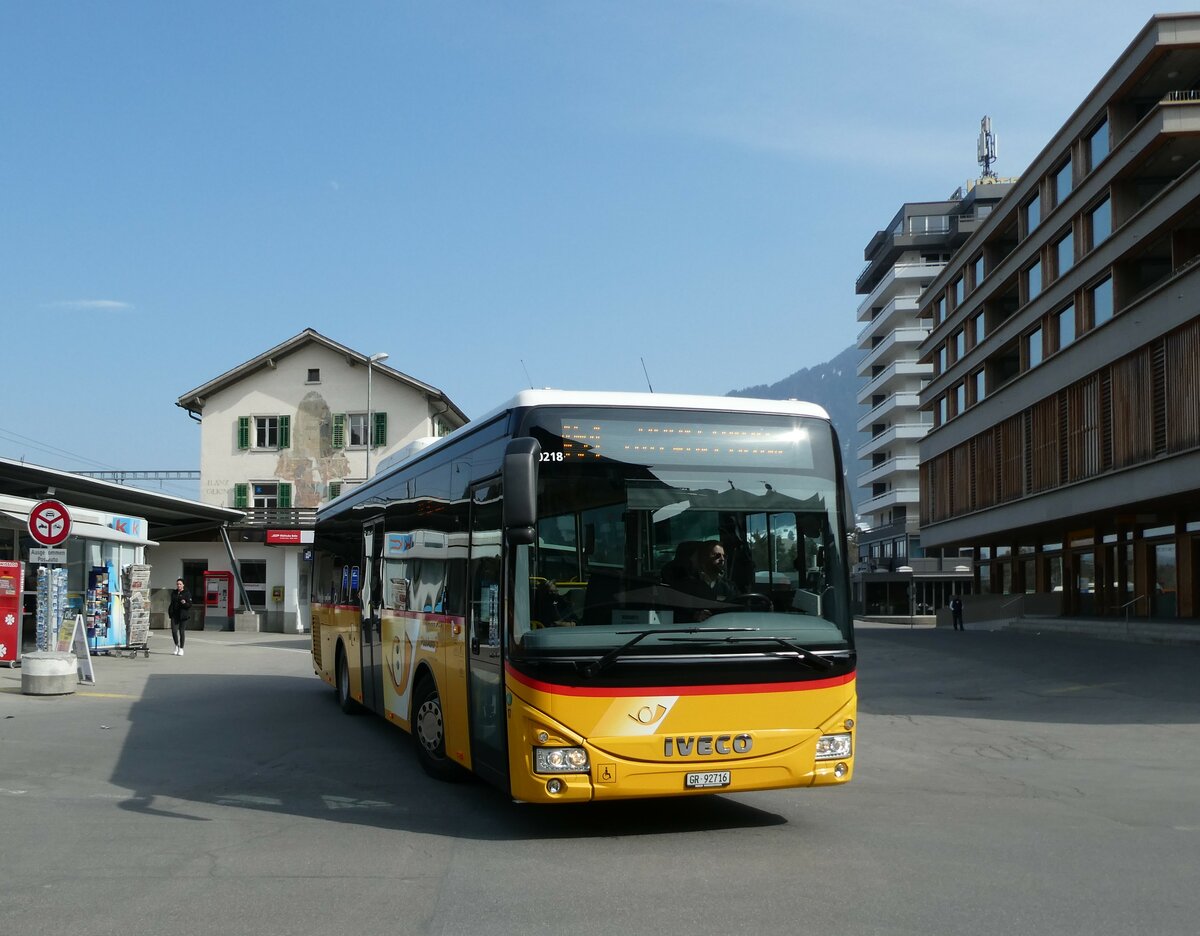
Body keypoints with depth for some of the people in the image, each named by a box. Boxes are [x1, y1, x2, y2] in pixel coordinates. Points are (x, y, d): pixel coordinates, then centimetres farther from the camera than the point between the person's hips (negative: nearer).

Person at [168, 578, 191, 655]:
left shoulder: (186, 593, -3)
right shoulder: (174, 593, 12)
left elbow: (190, 605, -5)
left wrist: (185, 603, -24)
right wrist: (170, 611, 15)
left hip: (183, 615, -4)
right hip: (174, 615, 4)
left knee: (181, 631, 0)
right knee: (174, 631, -5)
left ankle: (181, 649, 11)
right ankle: (176, 646, 16)